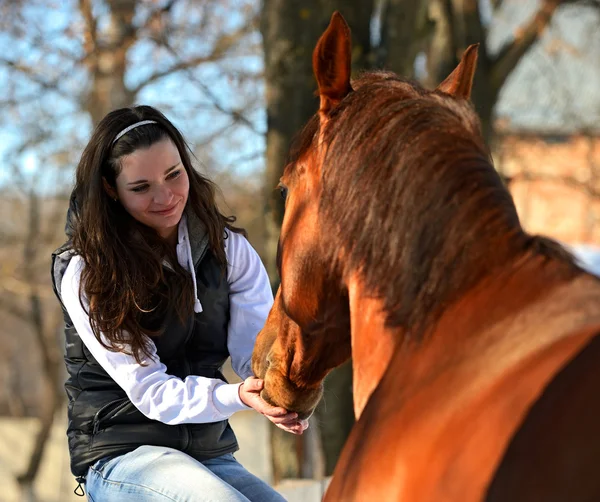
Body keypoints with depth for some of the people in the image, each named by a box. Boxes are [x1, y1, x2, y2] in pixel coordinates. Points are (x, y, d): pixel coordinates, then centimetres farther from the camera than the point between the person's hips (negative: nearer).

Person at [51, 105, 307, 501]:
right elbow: (150, 392, -14)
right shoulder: (84, 276, -9)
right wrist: (238, 397, -33)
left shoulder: (229, 249, 4)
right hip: (119, 456, -4)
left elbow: (258, 349, -7)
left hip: (211, 452, 4)